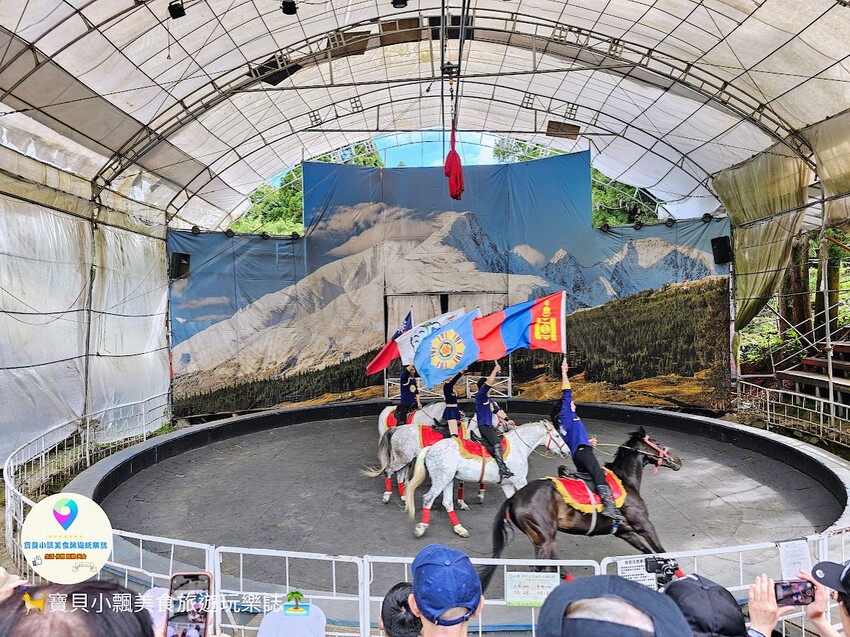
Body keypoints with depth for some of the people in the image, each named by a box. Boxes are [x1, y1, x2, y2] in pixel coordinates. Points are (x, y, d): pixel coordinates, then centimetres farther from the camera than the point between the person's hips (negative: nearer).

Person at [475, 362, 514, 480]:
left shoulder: (490, 400, 23)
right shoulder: (480, 396, -5)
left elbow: (498, 411, 27)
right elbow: (489, 382, -15)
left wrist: (507, 419, 16)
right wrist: (495, 370, -13)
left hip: (489, 426, 10)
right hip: (483, 425, -10)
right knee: (497, 443, -21)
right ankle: (502, 468, -27)